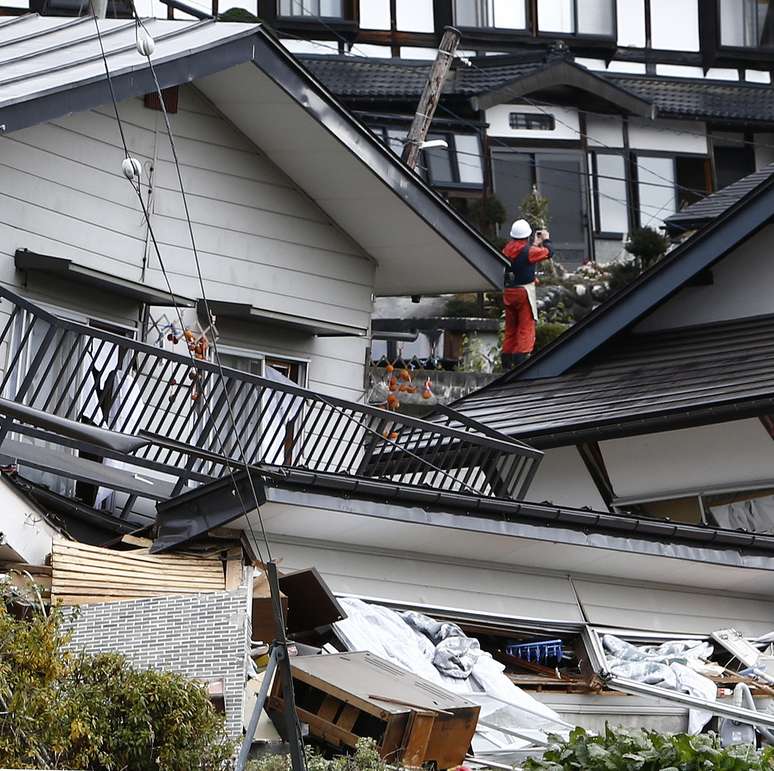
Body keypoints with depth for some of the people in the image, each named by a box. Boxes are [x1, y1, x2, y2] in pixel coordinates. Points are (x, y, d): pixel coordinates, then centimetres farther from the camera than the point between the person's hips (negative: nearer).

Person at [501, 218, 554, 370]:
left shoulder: (507, 249, 3)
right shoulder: (529, 251, -14)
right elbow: (548, 252, -2)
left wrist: (535, 244, 29)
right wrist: (546, 240, 17)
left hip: (508, 292, 6)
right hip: (524, 291, -6)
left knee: (510, 328, 13)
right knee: (526, 328, -4)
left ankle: (507, 362, 14)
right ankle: (520, 360, -14)